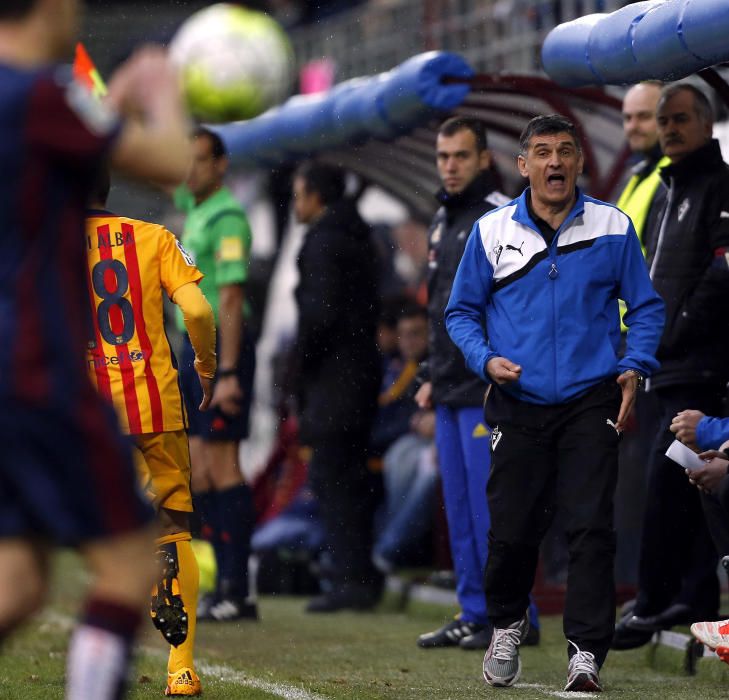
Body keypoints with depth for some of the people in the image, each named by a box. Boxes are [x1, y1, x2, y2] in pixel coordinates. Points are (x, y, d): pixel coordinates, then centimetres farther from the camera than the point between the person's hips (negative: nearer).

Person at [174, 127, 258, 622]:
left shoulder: (227, 218, -14)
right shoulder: (194, 207, 13)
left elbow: (231, 299, -19)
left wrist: (227, 373, -24)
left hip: (220, 346, -9)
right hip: (193, 345, 9)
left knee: (222, 467, -10)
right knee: (200, 472, 8)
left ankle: (237, 591, -10)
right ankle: (226, 585, 11)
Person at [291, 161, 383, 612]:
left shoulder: (323, 242, -12)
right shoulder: (359, 239, 17)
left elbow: (320, 313, -20)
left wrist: (301, 367, -9)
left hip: (334, 373, -10)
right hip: (363, 367, 10)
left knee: (331, 476, -8)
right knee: (351, 476, 13)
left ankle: (348, 579, -11)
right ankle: (360, 574, 16)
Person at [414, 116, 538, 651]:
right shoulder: (443, 220, 18)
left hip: (488, 390, -9)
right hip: (451, 393, 9)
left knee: (490, 502, -9)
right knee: (460, 507, 10)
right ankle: (475, 613, 15)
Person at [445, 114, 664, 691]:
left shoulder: (614, 228, 3)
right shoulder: (492, 232, 4)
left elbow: (646, 307, 10)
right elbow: (462, 312, 12)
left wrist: (635, 368, -5)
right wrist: (486, 359, -6)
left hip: (591, 404, -1)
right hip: (518, 406, 1)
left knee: (591, 527, -10)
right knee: (512, 529, 2)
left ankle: (586, 652, -6)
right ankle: (507, 626, 28)